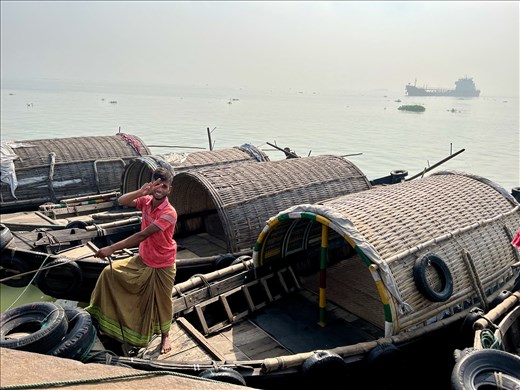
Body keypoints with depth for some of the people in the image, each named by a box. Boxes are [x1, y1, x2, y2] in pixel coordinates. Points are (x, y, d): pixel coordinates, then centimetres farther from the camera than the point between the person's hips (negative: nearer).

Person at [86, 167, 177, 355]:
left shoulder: (169, 213, -29)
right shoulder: (146, 201, -8)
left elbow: (142, 235, -31)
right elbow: (121, 201, -18)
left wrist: (112, 249, -30)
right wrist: (141, 191, -36)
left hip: (163, 265, -6)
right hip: (142, 260, 6)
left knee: (162, 301, 9)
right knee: (110, 272, 3)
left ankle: (165, 336, 36)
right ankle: (103, 314, 26)